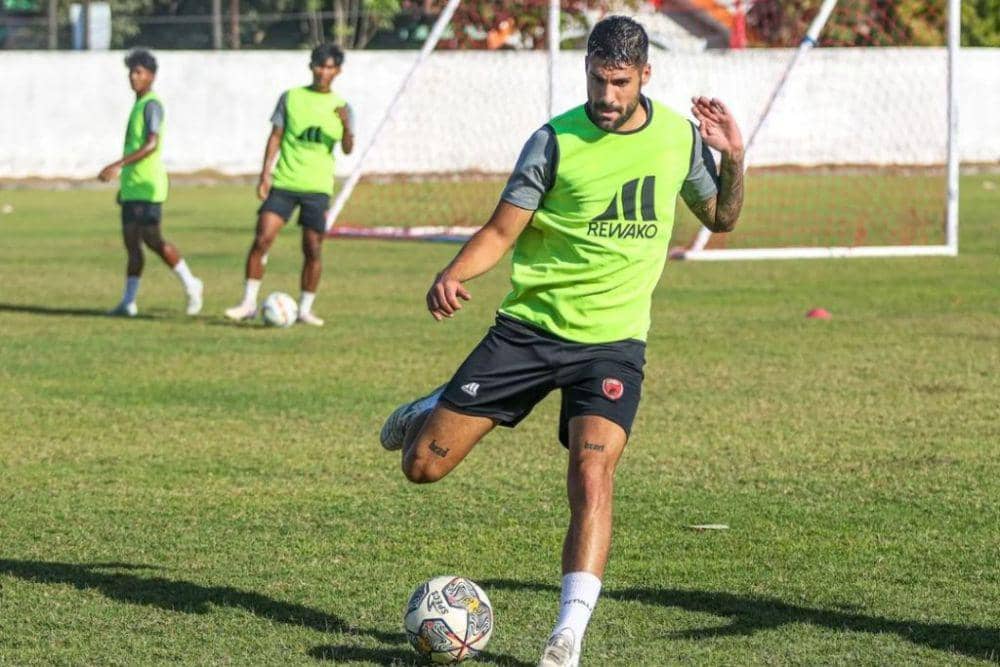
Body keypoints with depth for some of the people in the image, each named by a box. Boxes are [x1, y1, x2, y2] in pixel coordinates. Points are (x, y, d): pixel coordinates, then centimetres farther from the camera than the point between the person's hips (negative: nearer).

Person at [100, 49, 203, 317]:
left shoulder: (152, 105, -12)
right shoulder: (138, 105, 17)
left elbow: (151, 145, -24)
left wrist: (119, 165, -32)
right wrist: (125, 183, 27)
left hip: (147, 187, -9)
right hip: (133, 187, 9)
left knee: (152, 238, -8)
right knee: (131, 241, 5)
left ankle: (190, 285, 5)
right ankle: (128, 302, 4)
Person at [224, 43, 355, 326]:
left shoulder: (341, 107, 6)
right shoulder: (291, 97, 6)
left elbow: (347, 149, -5)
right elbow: (275, 136, 6)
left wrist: (346, 126, -25)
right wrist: (265, 174, -2)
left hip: (317, 187, 0)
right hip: (284, 183, 0)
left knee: (313, 249, 0)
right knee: (262, 239, -10)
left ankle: (305, 309, 12)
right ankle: (249, 303, -4)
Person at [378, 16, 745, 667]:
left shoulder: (679, 135, 2)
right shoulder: (557, 141, -8)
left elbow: (720, 218, 15)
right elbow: (502, 229, -6)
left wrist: (733, 161, -5)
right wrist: (453, 275, -26)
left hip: (613, 339, 0)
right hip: (531, 324, 0)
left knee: (593, 475, -23)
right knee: (424, 466, -1)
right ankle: (427, 414, 37)